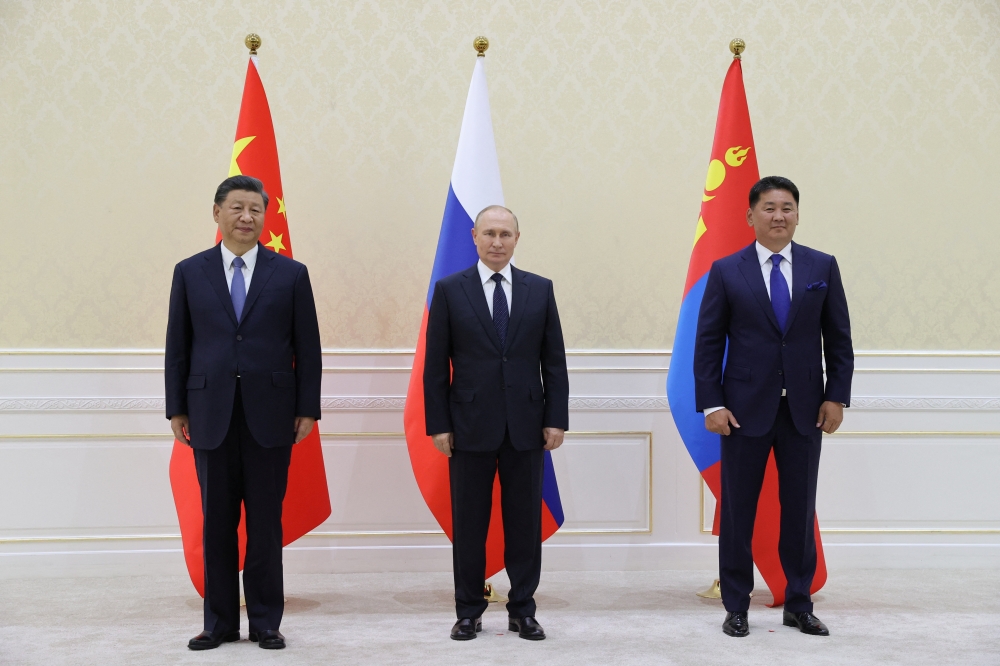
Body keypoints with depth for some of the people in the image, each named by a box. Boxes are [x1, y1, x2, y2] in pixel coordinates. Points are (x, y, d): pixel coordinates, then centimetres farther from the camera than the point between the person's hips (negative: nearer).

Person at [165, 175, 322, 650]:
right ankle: (220, 622, 18)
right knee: (216, 523, 7)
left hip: (269, 416, -1)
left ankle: (265, 622, 16)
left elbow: (307, 348, 3)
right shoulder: (189, 272, 7)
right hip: (211, 416, 1)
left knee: (266, 523, 5)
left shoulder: (290, 274, 4)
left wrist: (307, 410, -1)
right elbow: (178, 347, 7)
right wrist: (176, 409, 3)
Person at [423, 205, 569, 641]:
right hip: (470, 426, -1)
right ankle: (469, 612, 19)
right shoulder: (449, 290, 1)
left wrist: (556, 419, -1)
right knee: (468, 524, 6)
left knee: (525, 523, 7)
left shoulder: (540, 289, 5)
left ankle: (522, 610, 20)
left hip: (527, 425, 1)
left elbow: (554, 361, 5)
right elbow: (435, 365, 0)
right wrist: (438, 425, -5)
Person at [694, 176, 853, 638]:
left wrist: (837, 397, 0)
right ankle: (736, 607, 18)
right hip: (745, 409, -1)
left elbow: (838, 338, 6)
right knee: (737, 511, 5)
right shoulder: (726, 271, 0)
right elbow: (708, 343, -1)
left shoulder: (822, 267, 5)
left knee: (800, 511, 9)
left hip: (805, 409, 2)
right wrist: (711, 404, -8)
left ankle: (798, 605, 22)